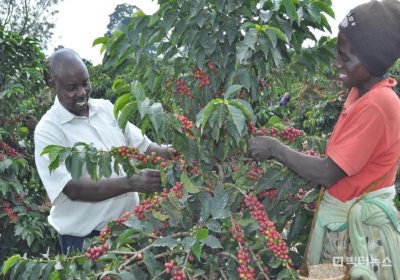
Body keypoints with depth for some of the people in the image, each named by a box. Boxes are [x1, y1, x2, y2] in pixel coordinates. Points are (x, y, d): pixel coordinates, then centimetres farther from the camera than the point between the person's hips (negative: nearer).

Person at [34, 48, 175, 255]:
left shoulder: (107, 108, 4)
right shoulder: (48, 130, -14)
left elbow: (142, 145, 8)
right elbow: (73, 188, -23)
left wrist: (169, 153, -14)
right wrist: (130, 183, -32)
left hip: (128, 224, 6)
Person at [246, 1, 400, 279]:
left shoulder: (376, 105, -24)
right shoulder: (361, 91, 4)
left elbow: (328, 174, -24)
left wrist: (275, 148, -16)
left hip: (359, 228, -8)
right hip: (340, 217, 8)